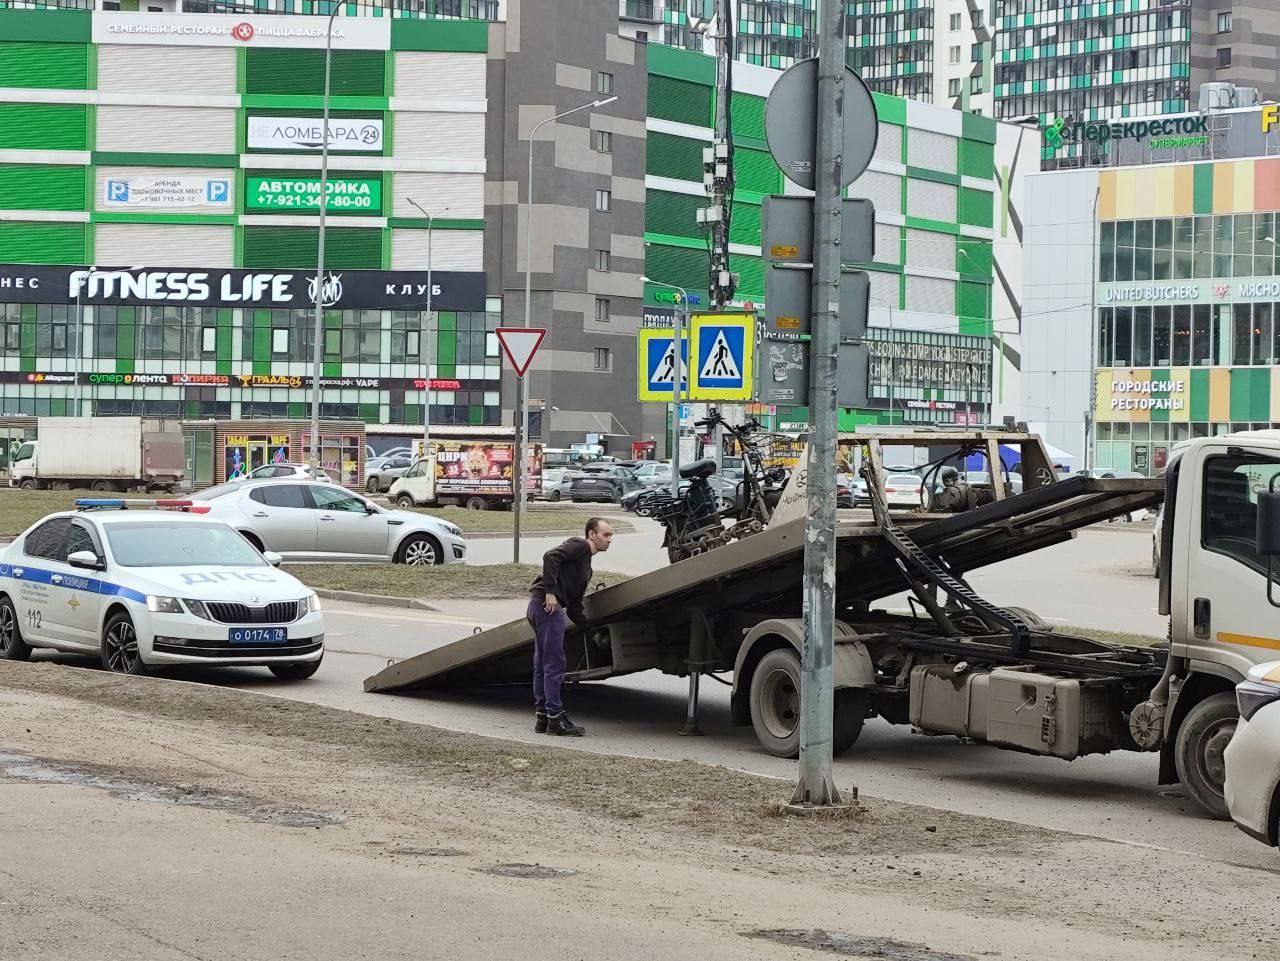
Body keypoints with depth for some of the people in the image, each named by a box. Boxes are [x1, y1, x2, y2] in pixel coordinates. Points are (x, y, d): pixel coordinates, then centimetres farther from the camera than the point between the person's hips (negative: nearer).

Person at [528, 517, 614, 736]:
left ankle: (541, 717, 18)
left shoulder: (586, 566, 27)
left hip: (538, 605, 10)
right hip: (548, 604, -10)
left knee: (541, 666, 13)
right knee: (554, 665, -7)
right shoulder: (579, 546, -2)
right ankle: (555, 718, -6)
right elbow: (550, 556, -21)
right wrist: (550, 591, -24)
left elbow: (574, 605, 27)